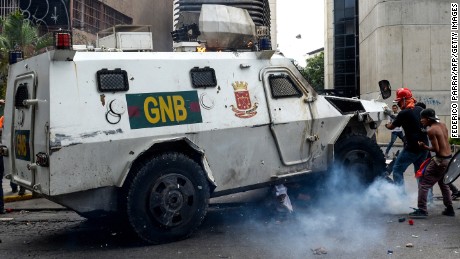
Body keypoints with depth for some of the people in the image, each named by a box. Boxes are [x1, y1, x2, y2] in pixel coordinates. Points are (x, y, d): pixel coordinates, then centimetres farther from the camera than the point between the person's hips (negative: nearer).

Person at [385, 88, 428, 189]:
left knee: (397, 170, 1)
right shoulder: (420, 110, 6)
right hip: (424, 147, 7)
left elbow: (391, 126, -2)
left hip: (412, 148, -7)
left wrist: (386, 125, 20)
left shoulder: (403, 113, -13)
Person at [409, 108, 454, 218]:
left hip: (440, 160, -9)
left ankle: (422, 210, -3)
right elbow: (444, 141, 11)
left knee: (423, 183, -1)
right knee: (443, 183, 26)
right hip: (449, 158, 9)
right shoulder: (443, 125, 7)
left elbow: (436, 149, -18)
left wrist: (425, 147, -5)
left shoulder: (431, 130, -16)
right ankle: (449, 209, 32)